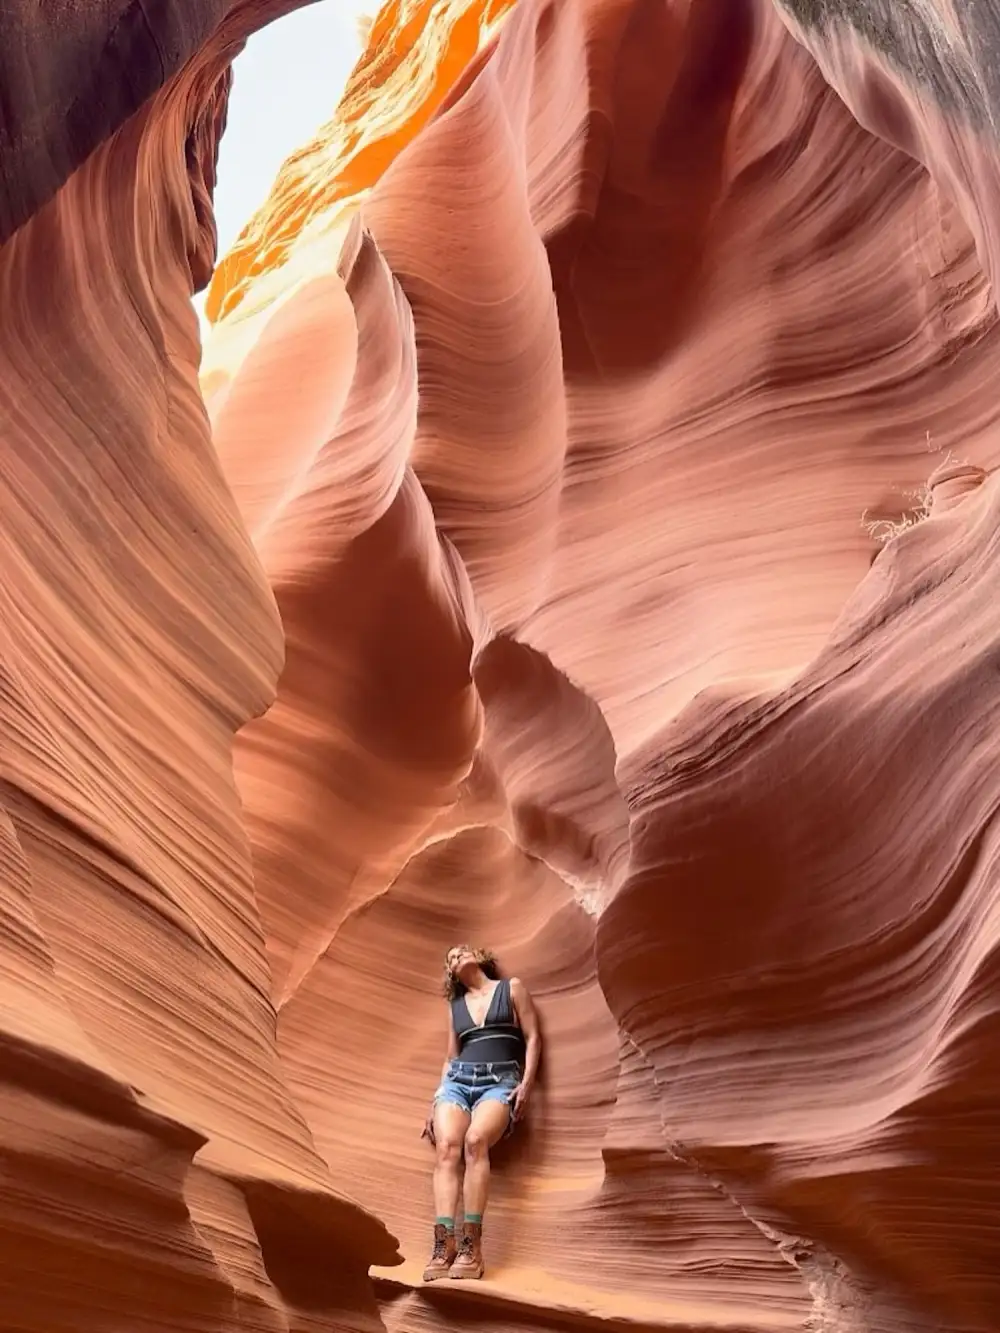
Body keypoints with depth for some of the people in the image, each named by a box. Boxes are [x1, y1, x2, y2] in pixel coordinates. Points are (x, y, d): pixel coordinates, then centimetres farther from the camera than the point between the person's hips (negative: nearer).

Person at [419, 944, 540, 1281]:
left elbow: (532, 1038, 7)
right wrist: (435, 1102, 13)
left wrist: (527, 1082, -7)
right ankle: (443, 1245, -38)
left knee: (476, 1139, -34)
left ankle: (471, 1245, -37)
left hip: (501, 1080, -3)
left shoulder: (512, 988, 13)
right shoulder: (455, 1006, 24)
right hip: (458, 1080, 4)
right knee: (447, 1146, -27)